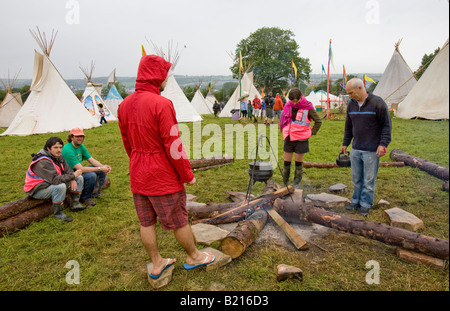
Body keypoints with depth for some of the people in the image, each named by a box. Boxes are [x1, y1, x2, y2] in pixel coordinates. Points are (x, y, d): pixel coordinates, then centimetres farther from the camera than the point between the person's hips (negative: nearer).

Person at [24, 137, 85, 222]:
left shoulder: (58, 156, -1)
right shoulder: (43, 162, -29)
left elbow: (67, 169, 2)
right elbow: (55, 179, -36)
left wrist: (72, 180, -18)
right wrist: (73, 175, -30)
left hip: (53, 183, 9)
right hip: (37, 190, -9)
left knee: (79, 178, 2)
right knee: (61, 186, -39)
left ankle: (75, 204, 8)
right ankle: (58, 212, -19)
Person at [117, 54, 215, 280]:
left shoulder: (125, 104, 4)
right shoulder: (161, 104, -20)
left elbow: (127, 143, 11)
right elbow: (173, 145, -20)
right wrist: (187, 174, -10)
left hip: (138, 176, 8)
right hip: (163, 176, -7)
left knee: (146, 222, 16)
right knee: (179, 221, 11)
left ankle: (156, 264, 32)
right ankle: (193, 257, 31)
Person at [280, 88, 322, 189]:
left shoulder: (308, 107, -6)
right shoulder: (288, 105, 2)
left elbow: (318, 121, 5)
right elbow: (283, 119, 19)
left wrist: (312, 132, 1)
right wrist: (283, 131, 13)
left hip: (301, 139, -3)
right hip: (289, 138, 3)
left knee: (298, 161, 6)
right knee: (287, 161, 7)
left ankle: (297, 183, 20)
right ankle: (285, 183, 20)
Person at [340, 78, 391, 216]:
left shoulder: (377, 103, -10)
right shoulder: (351, 104, 7)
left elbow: (387, 125, -7)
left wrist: (383, 144, -14)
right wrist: (345, 143, 17)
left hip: (372, 151, -5)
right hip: (355, 149, 5)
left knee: (369, 180, 4)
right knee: (356, 179, 14)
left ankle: (366, 205, 18)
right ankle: (356, 201, 28)